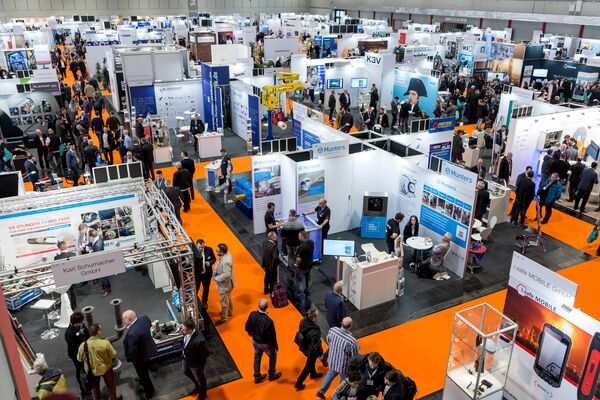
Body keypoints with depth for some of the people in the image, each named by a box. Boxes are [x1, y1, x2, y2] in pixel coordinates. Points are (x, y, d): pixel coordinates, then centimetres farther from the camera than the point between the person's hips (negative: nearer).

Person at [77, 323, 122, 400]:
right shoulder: (105, 343, -30)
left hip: (92, 370, 2)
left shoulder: (83, 345, -23)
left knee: (95, 388, 28)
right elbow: (113, 355, -17)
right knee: (110, 385, 25)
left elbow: (79, 359, -6)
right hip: (105, 368, -2)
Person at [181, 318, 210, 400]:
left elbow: (206, 354, -27)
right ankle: (197, 386, 62)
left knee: (199, 378, 23)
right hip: (186, 358, 7)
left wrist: (192, 358, -17)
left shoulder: (198, 341, -45)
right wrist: (184, 351, 0)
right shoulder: (189, 330, -23)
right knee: (185, 371, 32)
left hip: (196, 362, -7)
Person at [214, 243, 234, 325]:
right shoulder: (226, 254, -6)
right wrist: (217, 274, 3)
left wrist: (217, 278, -22)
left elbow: (226, 274, -33)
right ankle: (230, 312, 48)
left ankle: (224, 318, 26)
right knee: (228, 299, 28)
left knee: (224, 301, 9)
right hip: (226, 283, 9)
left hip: (225, 284, -9)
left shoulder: (226, 261, -36)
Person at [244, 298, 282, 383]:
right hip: (265, 343, -4)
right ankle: (272, 375, 45)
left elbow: (247, 327, -4)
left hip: (255, 341, 4)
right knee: (273, 356, 26)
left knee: (257, 358, 28)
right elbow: (272, 336, -25)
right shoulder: (268, 321, -38)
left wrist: (250, 333, 19)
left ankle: (257, 377, 46)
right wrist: (275, 347, -6)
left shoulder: (252, 314, -23)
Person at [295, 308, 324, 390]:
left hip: (304, 346, 7)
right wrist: (320, 353, -11)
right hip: (311, 350, -7)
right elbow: (316, 345, -29)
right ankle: (298, 384, 31)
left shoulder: (304, 321, -20)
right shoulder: (314, 332, -41)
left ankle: (313, 374, 60)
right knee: (308, 366, 17)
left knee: (311, 361, 33)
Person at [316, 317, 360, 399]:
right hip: (344, 366, -5)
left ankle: (321, 392, 50)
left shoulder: (332, 330, -23)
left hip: (332, 361, 5)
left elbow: (328, 341, -1)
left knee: (330, 375, 33)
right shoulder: (352, 341, -37)